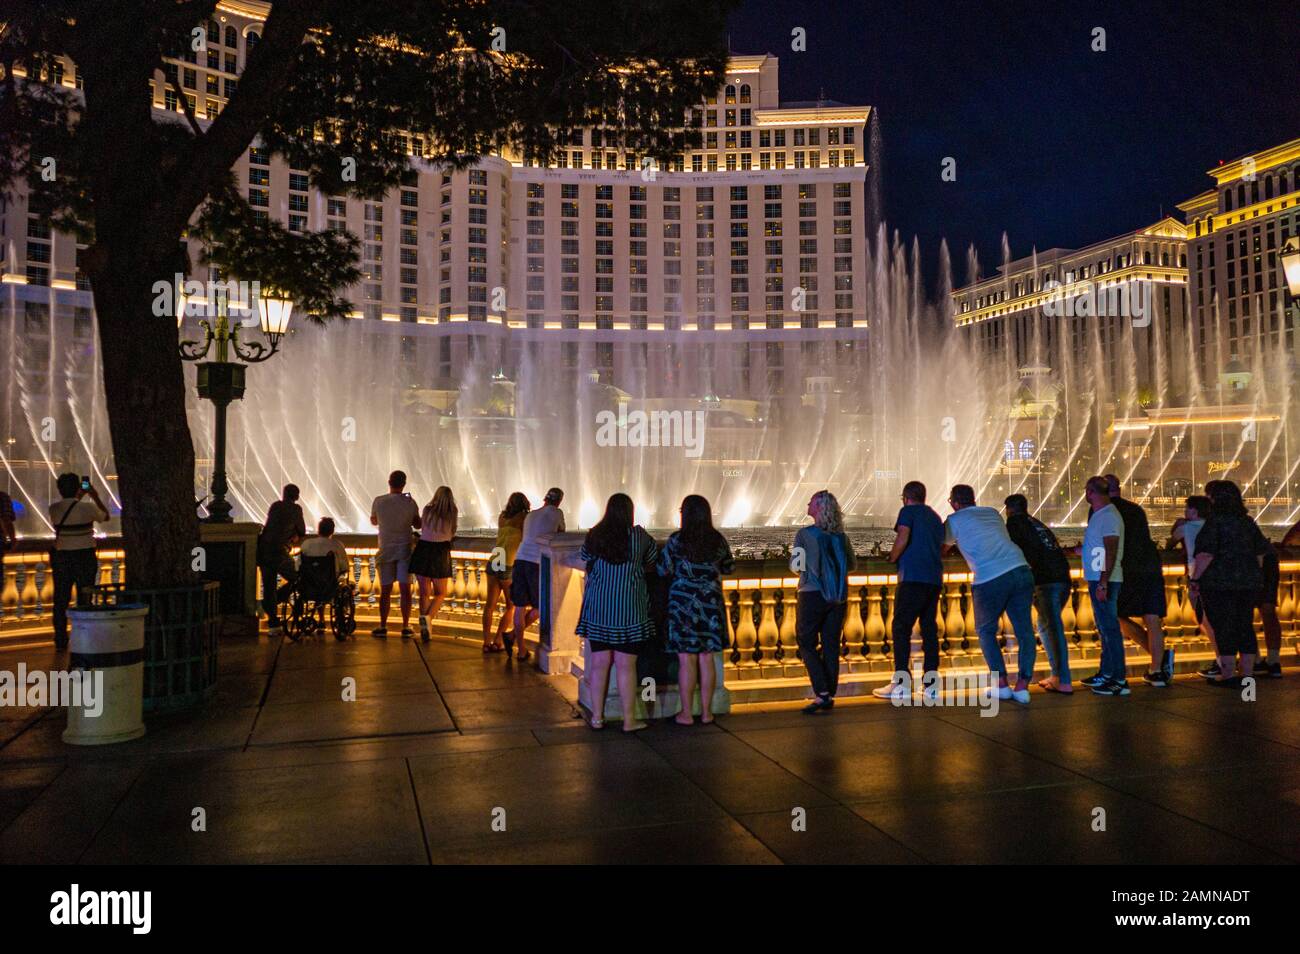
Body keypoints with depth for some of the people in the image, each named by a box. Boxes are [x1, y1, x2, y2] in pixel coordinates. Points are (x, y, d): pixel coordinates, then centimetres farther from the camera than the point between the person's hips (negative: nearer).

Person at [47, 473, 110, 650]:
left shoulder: (54, 508, -3)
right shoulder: (87, 508, -12)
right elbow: (106, 516, 8)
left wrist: (78, 497, 26)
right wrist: (96, 497, 14)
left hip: (61, 557, 3)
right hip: (85, 557, -3)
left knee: (61, 599, 10)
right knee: (85, 599, 5)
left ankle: (60, 640, 14)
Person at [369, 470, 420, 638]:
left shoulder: (379, 501, -6)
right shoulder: (410, 503, -8)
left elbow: (373, 521, 10)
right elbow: (418, 525, 4)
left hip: (385, 550, 1)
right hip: (405, 549, -1)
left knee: (385, 590, 7)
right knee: (405, 589, 2)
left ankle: (382, 627, 10)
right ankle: (405, 627, 4)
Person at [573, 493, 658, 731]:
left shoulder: (594, 536, -1)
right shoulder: (639, 536, -6)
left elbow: (582, 563, 14)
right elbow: (652, 564, 8)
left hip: (597, 608, 2)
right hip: (629, 610, -2)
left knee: (599, 663, 9)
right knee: (626, 666, 3)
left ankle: (597, 717, 17)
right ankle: (629, 720, 10)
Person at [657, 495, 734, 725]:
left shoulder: (676, 540, -9)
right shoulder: (718, 540, 1)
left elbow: (664, 571, -4)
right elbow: (729, 568, 13)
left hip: (683, 603, -3)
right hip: (711, 603, 3)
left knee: (686, 660, 1)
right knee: (707, 659, 8)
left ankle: (686, 714, 7)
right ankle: (706, 712, 14)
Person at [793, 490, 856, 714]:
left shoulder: (805, 534, -10)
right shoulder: (840, 536, 4)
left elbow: (796, 565, -7)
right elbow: (852, 564, 14)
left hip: (812, 594, -5)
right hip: (838, 597, 5)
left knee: (807, 644, 4)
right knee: (831, 646, 10)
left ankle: (821, 693, -7)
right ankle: (829, 696, 12)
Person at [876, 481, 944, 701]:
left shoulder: (908, 511, 2)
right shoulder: (935, 517, 23)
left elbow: (902, 538, -12)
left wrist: (893, 558, 3)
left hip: (913, 576, -7)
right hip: (934, 579, 7)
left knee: (901, 628, -3)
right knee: (929, 629, 8)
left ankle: (901, 683, -8)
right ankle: (931, 683, 7)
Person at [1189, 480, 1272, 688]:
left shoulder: (1215, 521, -12)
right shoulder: (1247, 521, 10)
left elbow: (1206, 554, -19)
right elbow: (1261, 551, 15)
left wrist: (1194, 578, -12)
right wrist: (1254, 575, 24)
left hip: (1218, 583, -7)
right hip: (1249, 582, 7)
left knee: (1223, 628, 0)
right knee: (1245, 626, 11)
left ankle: (1229, 674, 3)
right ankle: (1248, 674, 15)